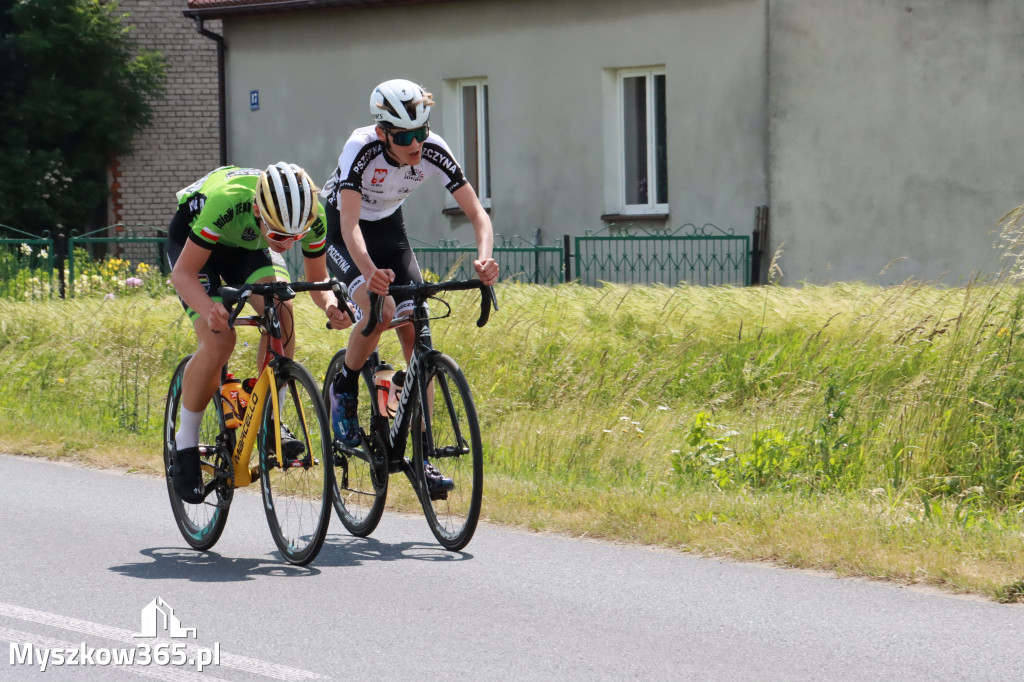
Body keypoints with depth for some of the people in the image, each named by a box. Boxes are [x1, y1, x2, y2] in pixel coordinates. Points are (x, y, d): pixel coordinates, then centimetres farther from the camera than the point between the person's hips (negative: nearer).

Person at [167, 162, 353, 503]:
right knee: (219, 340, -23)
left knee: (281, 312, -25)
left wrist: (329, 303, -36)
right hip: (193, 240, -4)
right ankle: (185, 445, -6)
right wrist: (208, 308, -53)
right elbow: (183, 273, -33)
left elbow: (317, 278, -12)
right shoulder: (226, 202, -42)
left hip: (247, 244, 4)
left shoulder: (312, 216, -29)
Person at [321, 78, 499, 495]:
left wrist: (484, 258, -44)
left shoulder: (433, 151, -24)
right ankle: (344, 390, -3)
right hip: (337, 228, -4)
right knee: (379, 309, -31)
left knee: (415, 333, -10)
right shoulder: (361, 148, -34)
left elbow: (477, 213, -23)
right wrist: (370, 272, -61)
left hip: (388, 227, 4)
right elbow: (350, 224, -42)